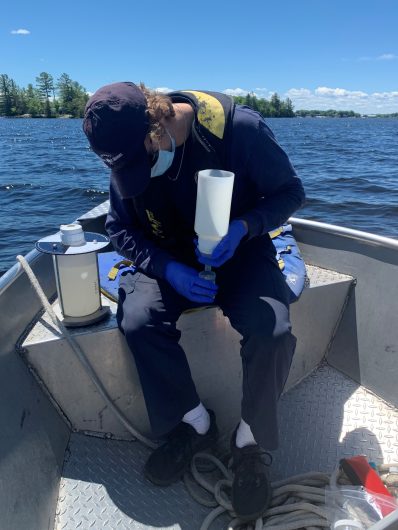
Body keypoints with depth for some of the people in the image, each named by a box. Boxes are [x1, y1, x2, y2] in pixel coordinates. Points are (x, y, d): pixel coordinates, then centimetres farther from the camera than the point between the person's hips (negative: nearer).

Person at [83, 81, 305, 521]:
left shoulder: (239, 127, -18)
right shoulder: (125, 152, -8)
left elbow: (290, 191, -8)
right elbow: (120, 228, -2)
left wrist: (244, 227, -27)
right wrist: (169, 270, -20)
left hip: (240, 251, -2)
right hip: (170, 258, 3)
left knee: (270, 331, -30)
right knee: (138, 319, -27)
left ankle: (252, 442, -2)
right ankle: (193, 422, -3)